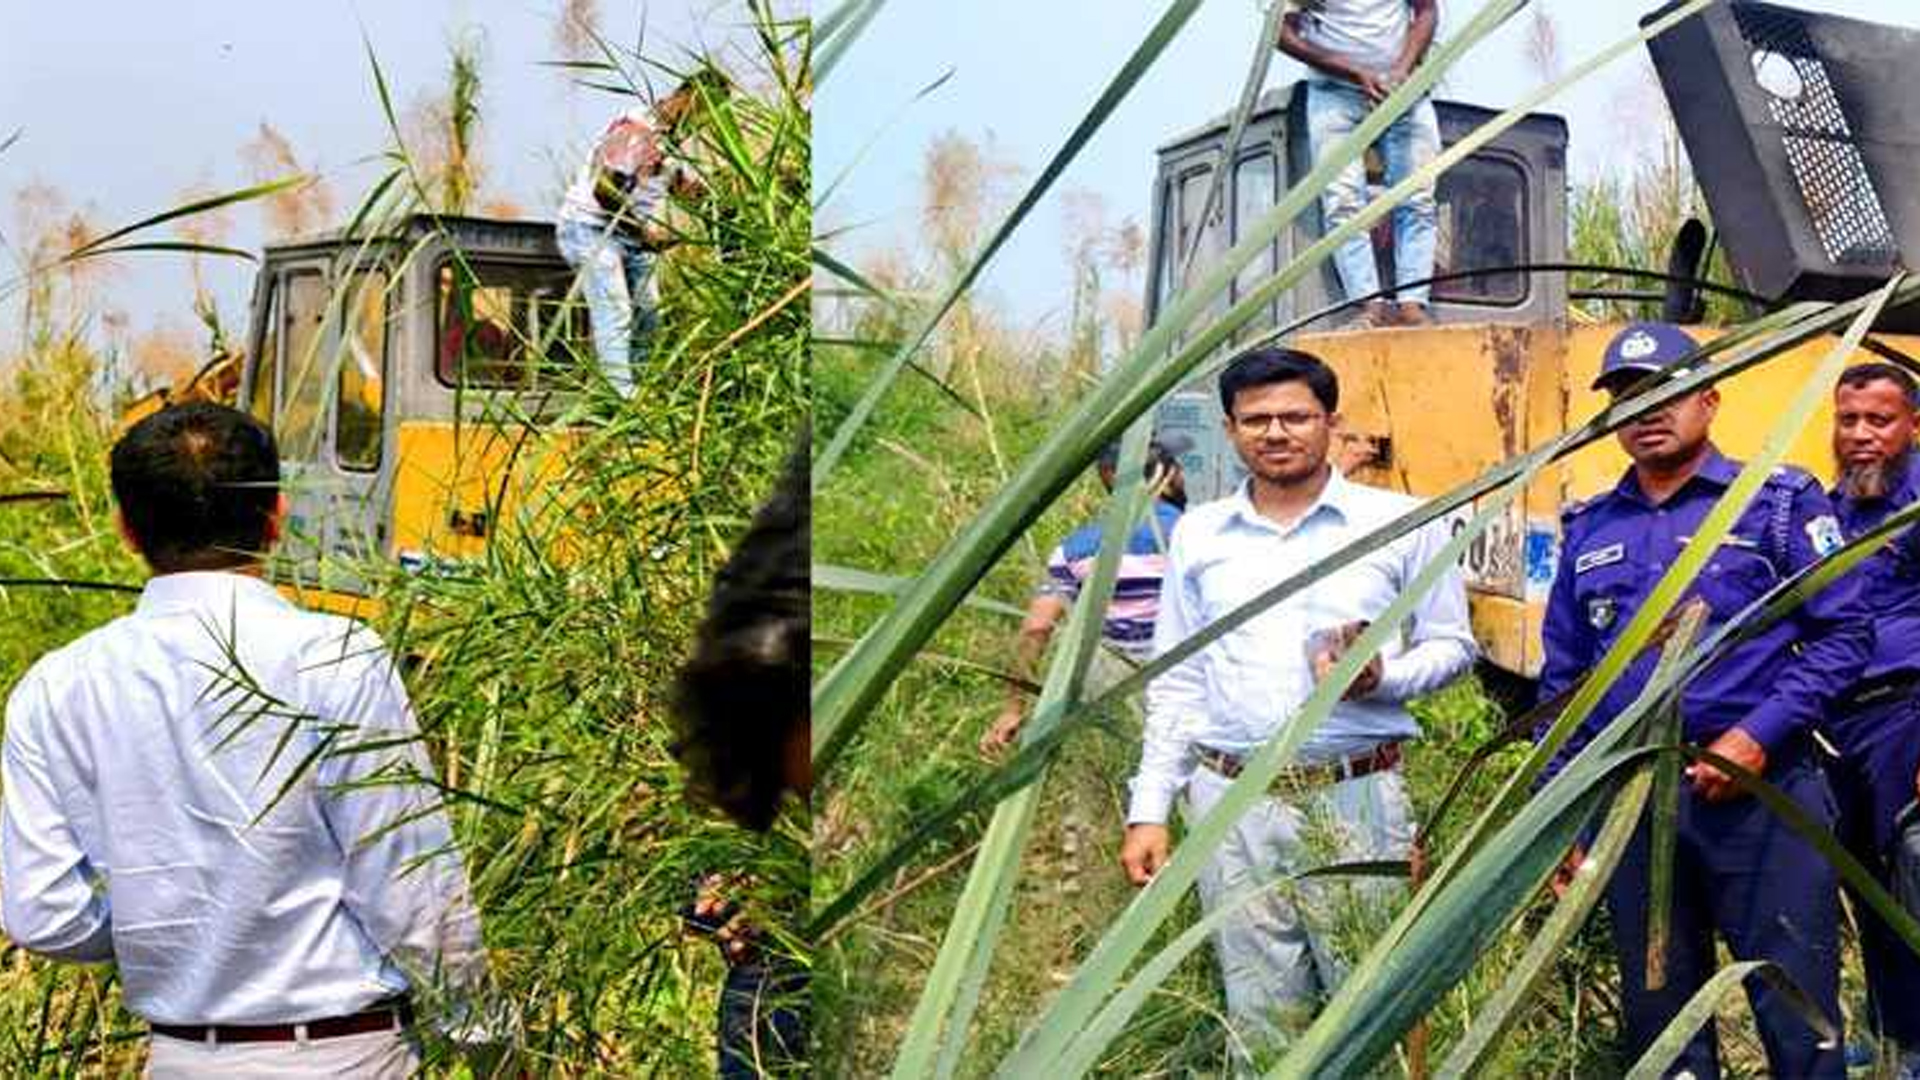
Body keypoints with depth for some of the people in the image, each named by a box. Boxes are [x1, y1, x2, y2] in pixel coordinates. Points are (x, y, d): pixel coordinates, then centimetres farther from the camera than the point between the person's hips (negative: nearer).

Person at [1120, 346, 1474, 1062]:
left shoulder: (1401, 523, 3)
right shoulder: (1198, 534, 10)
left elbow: (1452, 645, 9)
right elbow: (1176, 684, 13)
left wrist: (1383, 678, -12)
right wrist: (1149, 811, 7)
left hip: (1357, 799, -2)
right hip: (1232, 803, 2)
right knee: (1261, 1022, 7)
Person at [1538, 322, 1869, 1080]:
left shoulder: (1778, 501, 3)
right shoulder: (1587, 531, 14)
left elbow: (1842, 635, -3)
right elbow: (1562, 680, 16)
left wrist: (1758, 735, -15)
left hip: (1759, 792, -4)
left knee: (1798, 1015, -2)